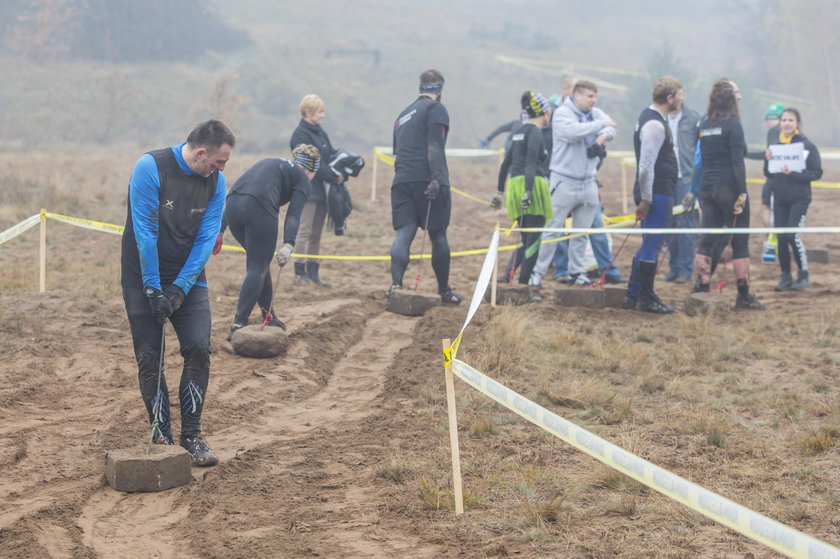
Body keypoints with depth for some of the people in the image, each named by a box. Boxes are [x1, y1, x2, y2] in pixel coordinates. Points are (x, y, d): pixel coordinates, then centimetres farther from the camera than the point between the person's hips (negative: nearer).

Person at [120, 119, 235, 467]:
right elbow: (145, 232, -18)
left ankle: (192, 435, -1)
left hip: (188, 279, 3)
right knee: (149, 357, -3)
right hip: (144, 279, -3)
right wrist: (153, 288, -19)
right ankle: (161, 437, 8)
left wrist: (180, 288, -16)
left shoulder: (216, 181, -4)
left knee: (199, 348, -11)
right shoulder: (151, 168, -17)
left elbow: (207, 238, -7)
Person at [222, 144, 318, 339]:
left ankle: (269, 317, 25)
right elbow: (293, 215, -4)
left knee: (259, 262, 20)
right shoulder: (303, 181, 14)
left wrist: (220, 230, 28)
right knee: (257, 268, 1)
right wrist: (288, 245, -16)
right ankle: (238, 324, -9)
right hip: (259, 207, -7)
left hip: (232, 204, 7)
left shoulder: (270, 163, 33)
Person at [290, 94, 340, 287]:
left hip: (321, 190, 8)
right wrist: (333, 177, -18)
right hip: (308, 190, -8)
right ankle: (300, 271, -1)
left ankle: (313, 271, 14)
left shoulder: (319, 132, 16)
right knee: (305, 231, -6)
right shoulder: (301, 134, -11)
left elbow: (331, 156, 12)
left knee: (316, 233, 10)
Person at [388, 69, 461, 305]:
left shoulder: (404, 114, 24)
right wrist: (437, 179, -20)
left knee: (404, 233, -2)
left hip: (401, 181, 6)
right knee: (438, 235, 4)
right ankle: (444, 292, 12)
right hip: (426, 180, -6)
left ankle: (396, 283, -24)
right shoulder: (435, 109, 0)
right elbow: (435, 148, -13)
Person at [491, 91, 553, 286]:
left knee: (527, 239, 13)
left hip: (515, 184, 8)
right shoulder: (535, 132, -8)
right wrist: (528, 193, -26)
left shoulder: (520, 131, 19)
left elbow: (506, 163, 23)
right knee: (534, 240, -4)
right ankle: (523, 283, -6)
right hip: (531, 185, -8)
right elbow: (530, 164, -19)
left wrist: (500, 192, 28)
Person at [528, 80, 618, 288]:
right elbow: (574, 132, -25)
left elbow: (611, 126, -3)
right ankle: (537, 273, 0)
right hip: (564, 182, -6)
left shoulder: (596, 113, 11)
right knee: (553, 230, -5)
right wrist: (600, 124, -19)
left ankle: (576, 272, 20)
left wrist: (605, 135, -25)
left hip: (588, 183, 6)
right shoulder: (562, 113, -8)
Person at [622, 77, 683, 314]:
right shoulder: (654, 125, -18)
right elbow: (646, 165, -22)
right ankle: (646, 299, 6)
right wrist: (645, 199, -19)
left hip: (659, 193, 10)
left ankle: (632, 296, 22)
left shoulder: (650, 118, 15)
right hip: (657, 193, -10)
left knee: (648, 244, 16)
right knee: (651, 245, -2)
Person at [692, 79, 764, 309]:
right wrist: (741, 193, -15)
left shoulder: (703, 124, 10)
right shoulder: (732, 125, -9)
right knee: (740, 242, 1)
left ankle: (701, 287, 3)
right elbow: (737, 162, -15)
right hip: (729, 188, -6)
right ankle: (744, 295, 4)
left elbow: (700, 158, 11)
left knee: (708, 240, 8)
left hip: (707, 188, 6)